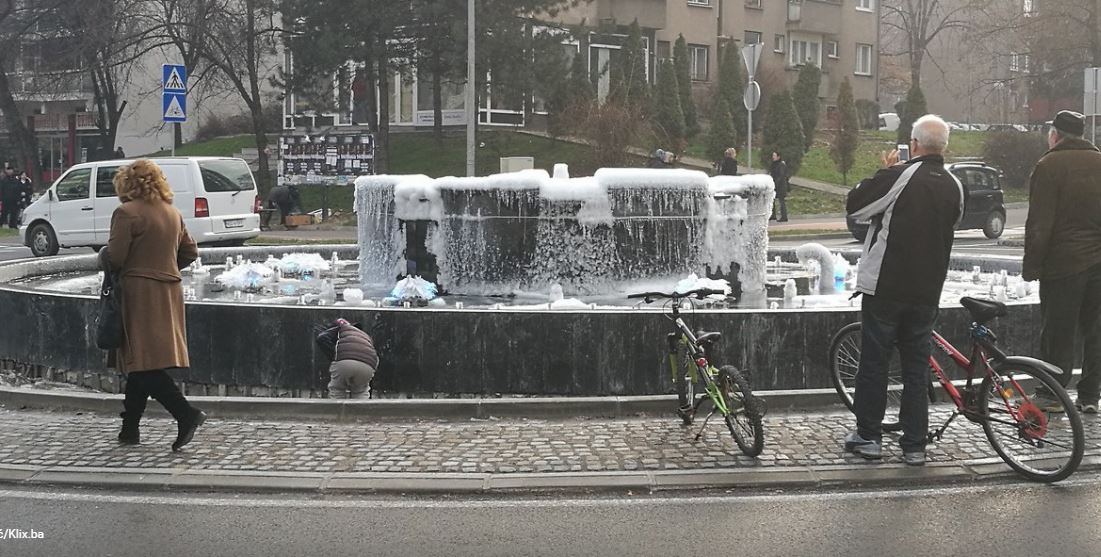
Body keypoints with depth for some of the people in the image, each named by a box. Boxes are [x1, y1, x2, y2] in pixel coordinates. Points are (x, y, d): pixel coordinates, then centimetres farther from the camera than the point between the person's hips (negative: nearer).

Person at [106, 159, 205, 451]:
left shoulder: (127, 213, -11)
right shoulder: (173, 213, 11)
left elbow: (114, 257, -14)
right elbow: (190, 252, 15)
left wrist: (104, 255, 7)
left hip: (139, 293, -8)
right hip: (169, 291, 8)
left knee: (142, 364, -7)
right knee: (139, 363, 14)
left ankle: (186, 413, -19)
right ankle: (130, 427, 20)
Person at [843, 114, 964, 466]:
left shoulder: (899, 177, -15)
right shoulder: (954, 187, 3)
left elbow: (855, 207, -8)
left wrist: (884, 173, 4)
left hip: (885, 285, -5)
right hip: (928, 290, 5)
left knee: (874, 360, 6)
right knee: (917, 366, 10)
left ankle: (868, 436, 12)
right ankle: (914, 445, 12)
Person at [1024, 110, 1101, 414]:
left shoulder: (1049, 166, -9)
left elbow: (1039, 224, -14)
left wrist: (1031, 265, -9)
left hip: (1063, 263, -5)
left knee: (1057, 331, 1)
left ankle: (1051, 395, 5)